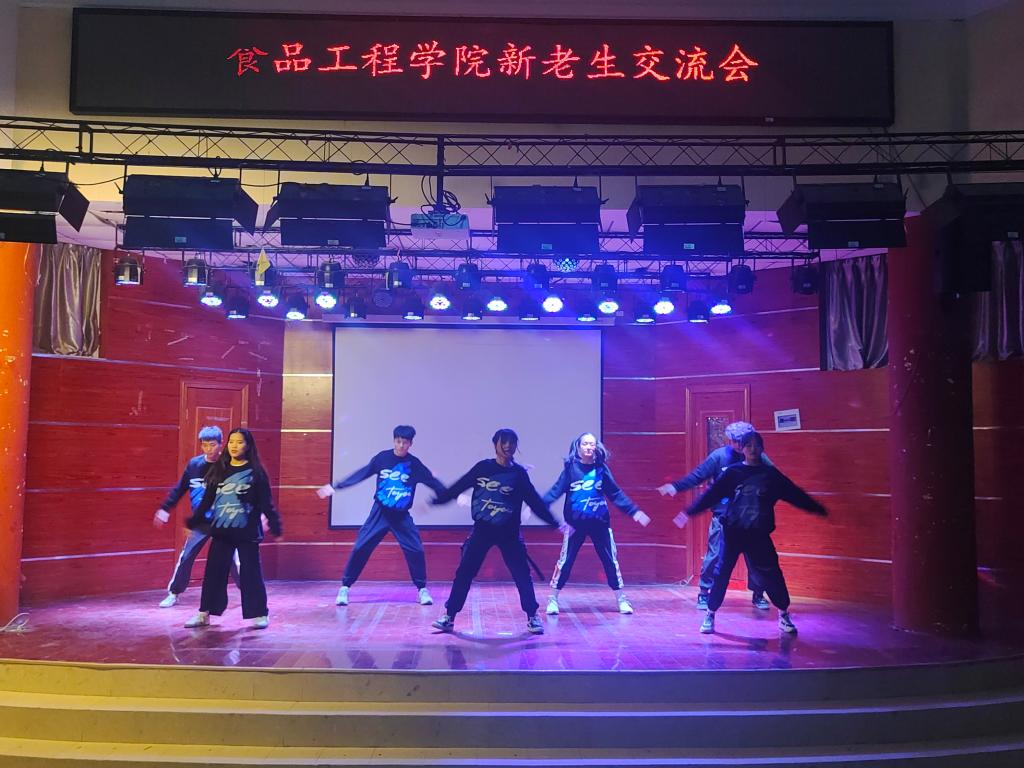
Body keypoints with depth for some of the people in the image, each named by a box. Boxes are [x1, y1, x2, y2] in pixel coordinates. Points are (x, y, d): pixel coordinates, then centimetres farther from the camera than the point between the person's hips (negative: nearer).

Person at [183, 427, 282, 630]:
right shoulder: (219, 470, 7)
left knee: (251, 572, 1)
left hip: (247, 532, -3)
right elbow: (207, 500, 12)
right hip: (221, 531, 4)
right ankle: (204, 613, 16)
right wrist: (193, 522, 11)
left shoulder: (256, 472, -3)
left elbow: (266, 503, -4)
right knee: (214, 571, 6)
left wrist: (275, 527, -9)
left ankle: (259, 614, 12)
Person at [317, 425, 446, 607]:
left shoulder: (414, 464, -5)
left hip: (402, 516, 0)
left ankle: (422, 590, 10)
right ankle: (344, 588, 9)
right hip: (379, 513, 0)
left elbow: (433, 482, -3)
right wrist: (335, 486, -2)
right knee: (360, 548, -6)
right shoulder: (382, 457, -5)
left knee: (415, 550, -8)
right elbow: (360, 475, 0)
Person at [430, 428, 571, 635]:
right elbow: (458, 487, 4)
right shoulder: (482, 467, -1)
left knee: (522, 573, 0)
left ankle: (532, 617, 15)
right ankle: (449, 616, 8)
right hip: (482, 529, 0)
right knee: (464, 572, -1)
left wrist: (556, 524, 1)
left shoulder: (518, 473, -1)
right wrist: (435, 501, 5)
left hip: (509, 532, 0)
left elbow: (535, 501, 2)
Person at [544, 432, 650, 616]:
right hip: (575, 523, -1)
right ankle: (553, 599, 14)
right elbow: (556, 491, -8)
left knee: (610, 560, 6)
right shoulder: (571, 468, -3)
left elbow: (616, 494, 5)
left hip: (600, 523, 1)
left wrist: (634, 511, 1)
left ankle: (622, 599, 20)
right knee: (565, 561, 2)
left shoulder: (601, 469, 1)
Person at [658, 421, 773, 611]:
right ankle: (704, 593, 11)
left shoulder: (758, 458, -1)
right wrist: (676, 486, -20)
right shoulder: (719, 456, -6)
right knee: (715, 555, -3)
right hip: (723, 516, -2)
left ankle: (758, 595, 23)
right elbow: (698, 475, -10)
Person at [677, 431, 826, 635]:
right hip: (732, 532, -1)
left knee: (771, 573, 1)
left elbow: (794, 494, 8)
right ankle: (710, 615, 14)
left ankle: (784, 615, 21)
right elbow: (711, 494, -1)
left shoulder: (771, 474, 5)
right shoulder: (732, 472, 1)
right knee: (722, 572, 0)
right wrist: (689, 512, -6)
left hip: (759, 535, 1)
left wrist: (818, 510, 9)